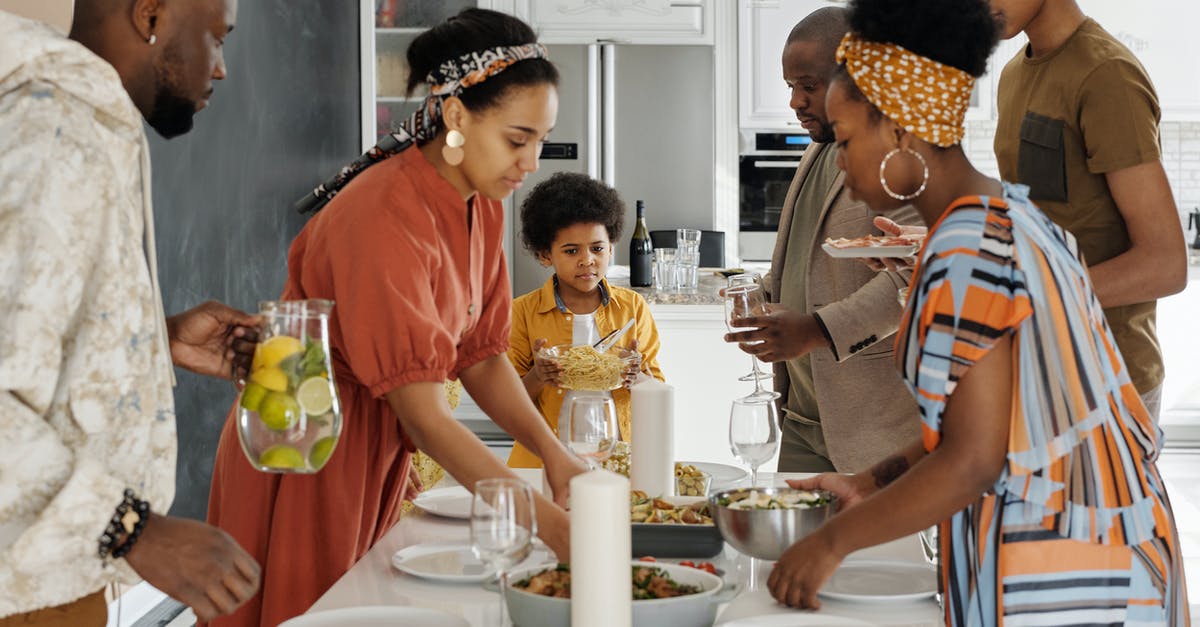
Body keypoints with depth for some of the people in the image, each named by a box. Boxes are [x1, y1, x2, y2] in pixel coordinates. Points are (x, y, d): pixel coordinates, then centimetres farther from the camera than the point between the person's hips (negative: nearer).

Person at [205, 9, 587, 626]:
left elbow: (482, 356, 2)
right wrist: (543, 519, -33)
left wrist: (552, 451, -12)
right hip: (304, 456, -8)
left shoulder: (482, 209, -1)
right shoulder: (386, 218, -29)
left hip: (375, 457, 8)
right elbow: (425, 416, -31)